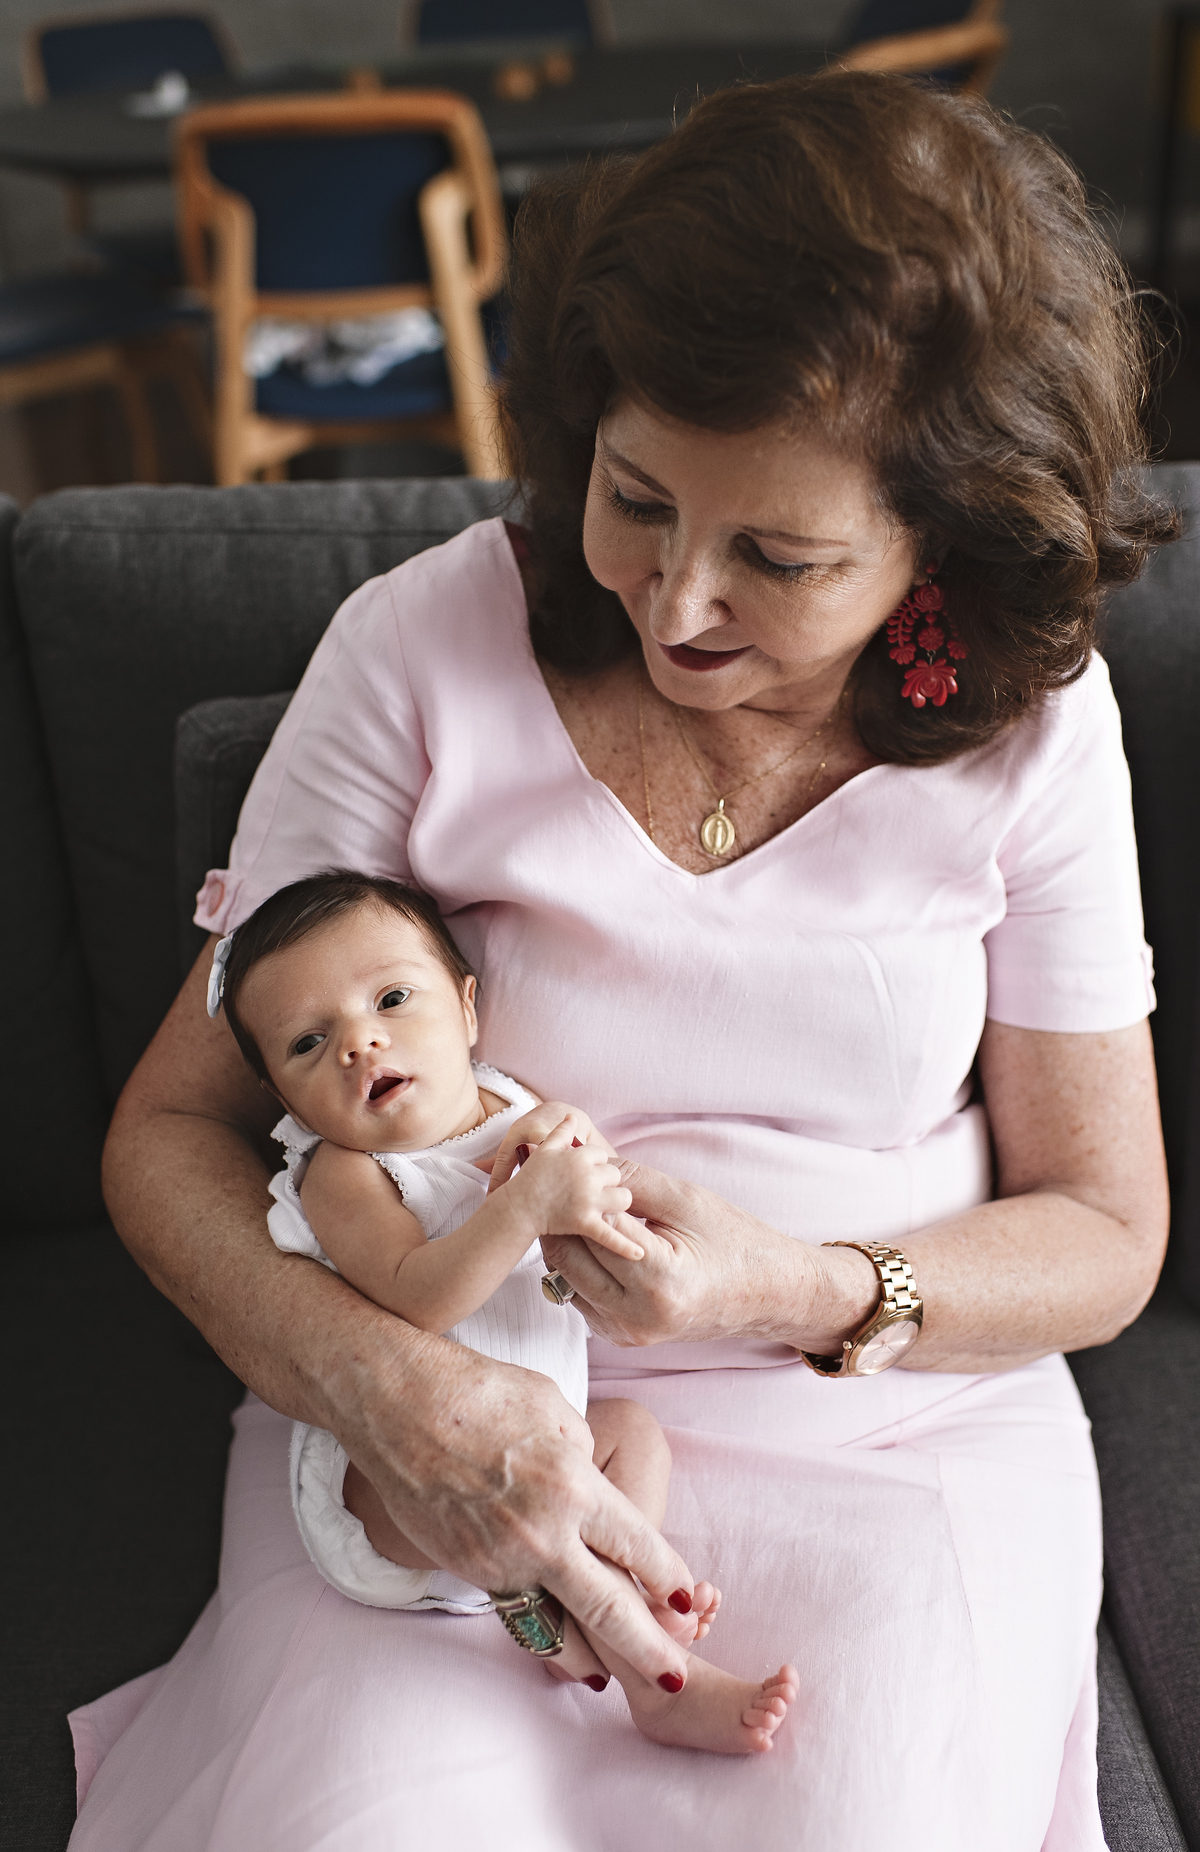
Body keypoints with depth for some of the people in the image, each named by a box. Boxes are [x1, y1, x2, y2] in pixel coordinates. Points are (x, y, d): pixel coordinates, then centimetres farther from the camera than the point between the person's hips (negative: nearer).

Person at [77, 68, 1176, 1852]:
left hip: (899, 1425, 2)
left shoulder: (1036, 725, -6)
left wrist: (800, 1291, -19)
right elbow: (170, 1126, -5)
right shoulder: (422, 650, -10)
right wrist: (386, 1380, -25)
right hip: (447, 1421, -1)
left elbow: (1105, 1232, 1)